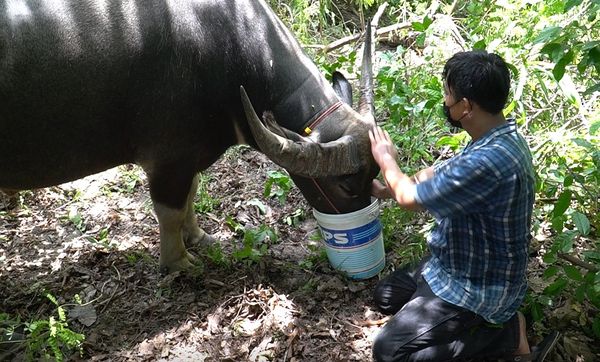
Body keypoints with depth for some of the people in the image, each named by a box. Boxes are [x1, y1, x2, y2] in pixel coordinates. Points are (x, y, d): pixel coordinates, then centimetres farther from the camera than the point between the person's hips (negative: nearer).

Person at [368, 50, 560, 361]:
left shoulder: (490, 160, -36)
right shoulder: (498, 139, -4)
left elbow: (410, 198, -21)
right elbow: (438, 175, 12)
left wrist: (387, 161, -3)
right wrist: (387, 189, 11)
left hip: (476, 287, -9)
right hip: (461, 266, 10)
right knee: (385, 296, 18)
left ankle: (507, 333, 0)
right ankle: (478, 326, 12)